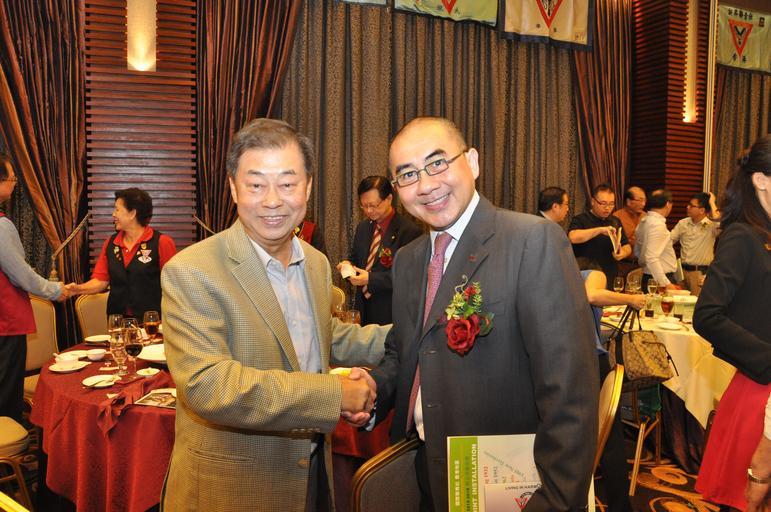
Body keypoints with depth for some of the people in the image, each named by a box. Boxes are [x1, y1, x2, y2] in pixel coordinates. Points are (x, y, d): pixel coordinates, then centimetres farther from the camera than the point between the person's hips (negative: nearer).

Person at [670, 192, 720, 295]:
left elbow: (719, 223, -31)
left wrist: (712, 203, -19)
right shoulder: (682, 223, 8)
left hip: (701, 272, -5)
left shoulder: (710, 225, -9)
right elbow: (669, 240, 11)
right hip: (683, 270, 5)